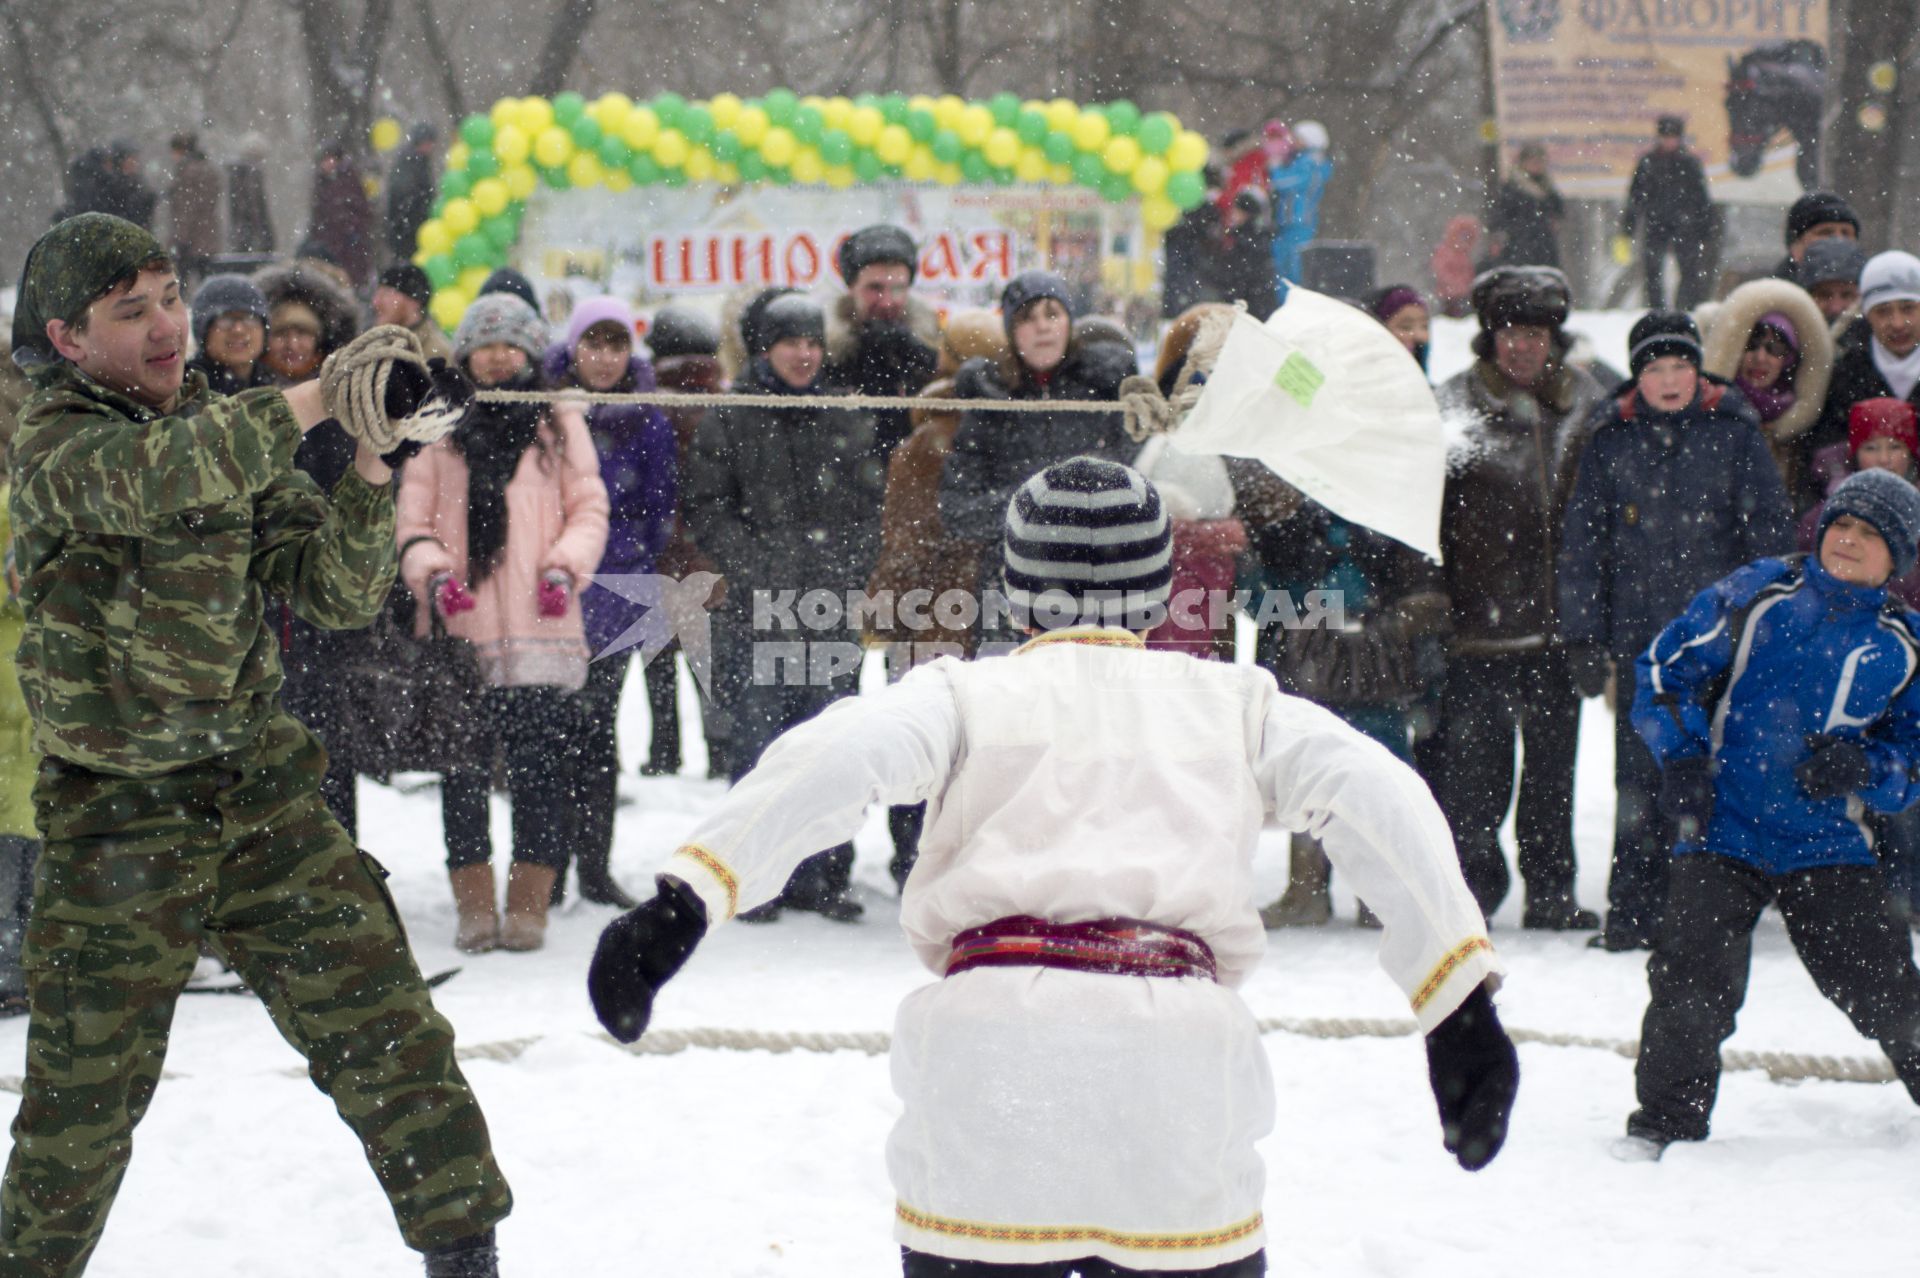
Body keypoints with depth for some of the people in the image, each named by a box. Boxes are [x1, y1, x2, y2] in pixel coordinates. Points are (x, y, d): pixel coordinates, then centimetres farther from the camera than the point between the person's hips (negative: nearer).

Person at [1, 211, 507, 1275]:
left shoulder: (234, 434, 7)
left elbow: (335, 590, 0)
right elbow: (149, 479, -33)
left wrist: (373, 467, -17)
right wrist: (324, 400, -39)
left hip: (259, 794, 4)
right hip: (116, 824, -4)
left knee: (390, 1035, -1)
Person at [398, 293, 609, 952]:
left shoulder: (558, 422, 11)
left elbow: (588, 508, 10)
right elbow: (413, 514, 10)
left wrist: (566, 567, -7)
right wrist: (431, 571, -9)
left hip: (539, 626, -1)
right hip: (459, 628, 1)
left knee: (539, 764, -6)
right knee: (462, 770, -1)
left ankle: (528, 906, -1)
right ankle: (474, 907, 5)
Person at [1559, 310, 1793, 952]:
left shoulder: (1734, 432, 3)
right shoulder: (1612, 441, 6)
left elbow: (1768, 533, 5)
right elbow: (1582, 543, 9)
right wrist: (1583, 637, 3)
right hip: (1639, 636, 1)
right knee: (1640, 779, -1)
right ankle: (1634, 910, 4)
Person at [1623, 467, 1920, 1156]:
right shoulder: (1756, 595, 0)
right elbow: (1669, 665, 4)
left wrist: (1862, 769, -10)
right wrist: (1681, 758, -6)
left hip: (1828, 843, 2)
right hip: (1724, 832, -2)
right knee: (1693, 977, -14)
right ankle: (1665, 1118, 3)